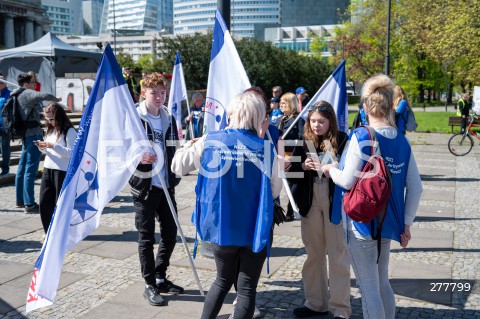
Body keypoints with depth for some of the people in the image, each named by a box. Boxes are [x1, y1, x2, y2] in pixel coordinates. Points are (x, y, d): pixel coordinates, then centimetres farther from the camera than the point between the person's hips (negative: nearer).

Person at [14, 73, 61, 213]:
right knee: (30, 169, -10)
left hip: (25, 134, 10)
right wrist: (56, 99, -12)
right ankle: (29, 204, -11)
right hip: (34, 134, -10)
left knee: (22, 168, 16)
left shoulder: (17, 96, 18)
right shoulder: (27, 93, -10)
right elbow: (43, 96, -28)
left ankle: (20, 200, 26)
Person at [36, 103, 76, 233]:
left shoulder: (69, 131, -9)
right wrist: (42, 148, 0)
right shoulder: (50, 130, 14)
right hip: (47, 169, 7)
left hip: (62, 171, -7)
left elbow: (72, 153, -16)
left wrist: (53, 146, -21)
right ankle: (49, 231, 18)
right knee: (44, 202, 6)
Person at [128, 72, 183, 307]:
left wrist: (174, 179, 6)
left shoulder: (169, 118, 10)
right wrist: (139, 157, -28)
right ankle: (150, 285, 15)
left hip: (166, 186, 6)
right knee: (147, 238, 3)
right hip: (145, 187, -5)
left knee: (170, 234, 10)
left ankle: (161, 278, 27)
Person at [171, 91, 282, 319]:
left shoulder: (209, 141, -6)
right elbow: (275, 191, -1)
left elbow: (178, 166, 6)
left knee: (224, 280, 24)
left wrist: (190, 144, 24)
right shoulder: (265, 148, -11)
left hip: (220, 227, 3)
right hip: (254, 230, -2)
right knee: (246, 289, 9)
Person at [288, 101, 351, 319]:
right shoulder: (304, 142, 5)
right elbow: (292, 170, 6)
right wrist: (303, 166, -13)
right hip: (310, 202, 5)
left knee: (337, 254, 1)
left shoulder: (342, 140, -6)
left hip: (335, 203, -4)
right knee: (314, 253, 14)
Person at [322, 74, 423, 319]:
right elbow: (415, 187, 3)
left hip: (361, 223, -6)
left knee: (368, 288, 4)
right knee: (382, 284, 22)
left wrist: (331, 169, 2)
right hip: (388, 224, 6)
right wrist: (406, 223, 9)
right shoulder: (402, 142, 2)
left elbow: (348, 181, -18)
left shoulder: (361, 136, -15)